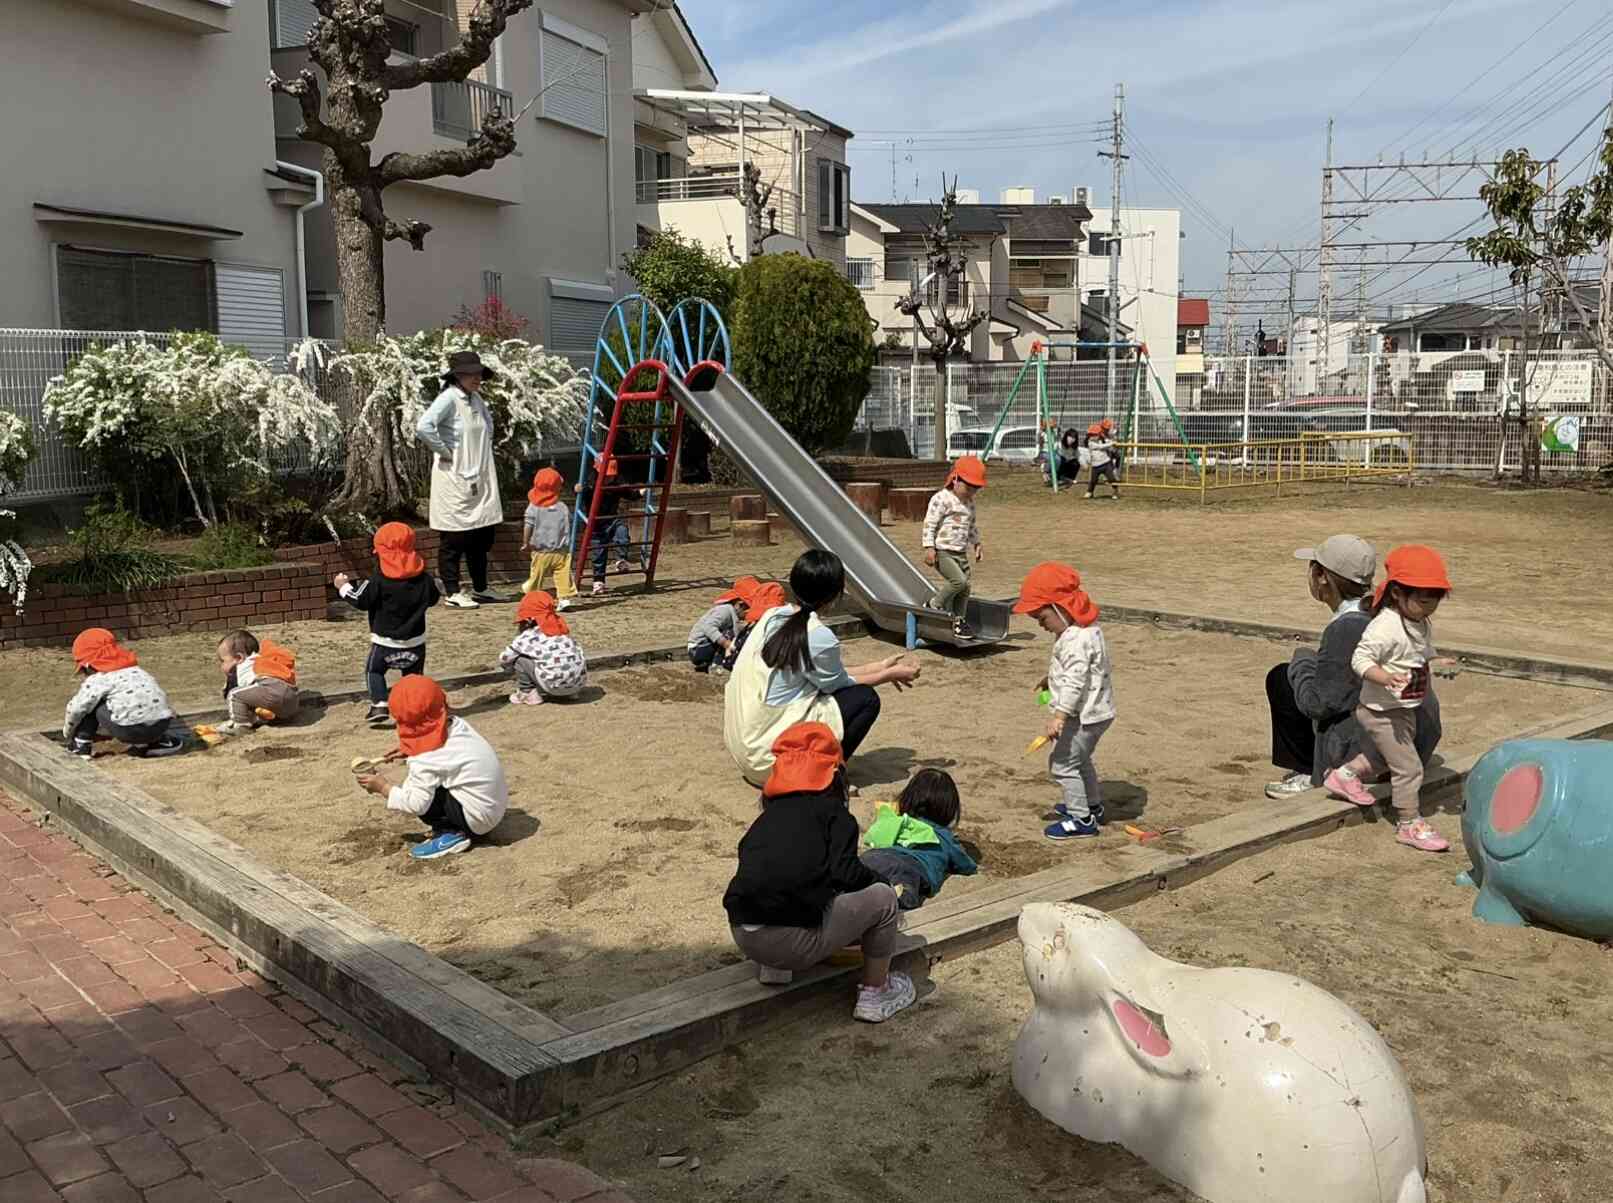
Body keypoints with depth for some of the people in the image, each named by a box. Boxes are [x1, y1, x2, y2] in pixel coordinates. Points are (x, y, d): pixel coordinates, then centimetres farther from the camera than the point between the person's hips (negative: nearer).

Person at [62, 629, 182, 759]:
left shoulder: (96, 680, 4)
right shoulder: (135, 670, 27)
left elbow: (76, 708, 2)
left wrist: (67, 733, 23)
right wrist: (101, 733, 48)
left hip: (133, 729, -6)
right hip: (162, 724, 6)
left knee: (91, 704, 13)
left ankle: (81, 744, 16)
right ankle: (160, 741, 19)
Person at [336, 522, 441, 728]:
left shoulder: (379, 579, -13)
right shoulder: (423, 577, 0)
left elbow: (361, 601, -9)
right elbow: (432, 598, 12)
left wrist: (344, 586, 6)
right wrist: (435, 584, 31)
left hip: (386, 641, -4)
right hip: (415, 640, 4)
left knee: (374, 670, 11)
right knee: (413, 673, 16)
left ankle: (379, 706, -4)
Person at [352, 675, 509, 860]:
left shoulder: (424, 758, -21)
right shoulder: (456, 723, -1)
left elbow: (416, 804, -20)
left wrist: (382, 787, -7)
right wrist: (411, 751, 11)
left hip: (477, 819, -8)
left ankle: (449, 834, -6)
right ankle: (452, 826, 12)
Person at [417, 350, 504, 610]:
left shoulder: (476, 398, 11)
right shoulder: (449, 398, -13)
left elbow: (488, 427, 31)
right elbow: (423, 427, -27)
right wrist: (445, 451, -17)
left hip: (480, 478, 8)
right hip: (454, 479, -8)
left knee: (483, 535, 13)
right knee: (454, 539, -1)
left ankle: (480, 588, 25)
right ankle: (452, 593, 7)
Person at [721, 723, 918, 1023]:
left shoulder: (768, 816, 21)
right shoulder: (834, 813, 5)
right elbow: (845, 873, -9)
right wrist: (876, 879, 14)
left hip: (743, 936, 7)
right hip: (795, 942, -7)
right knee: (883, 897, 10)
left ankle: (772, 967, 22)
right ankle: (874, 996, 20)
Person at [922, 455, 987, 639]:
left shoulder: (969, 503, 15)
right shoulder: (941, 499, -11)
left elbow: (972, 526, 29)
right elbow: (929, 524, -13)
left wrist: (976, 544, 24)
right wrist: (929, 547, -18)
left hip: (961, 553, 8)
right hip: (943, 552, -8)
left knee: (965, 587, 5)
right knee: (959, 581, -22)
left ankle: (959, 620, 17)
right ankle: (936, 604, -2)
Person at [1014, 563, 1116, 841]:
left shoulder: (1076, 638, -26)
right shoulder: (1082, 629, 8)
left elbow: (1076, 680, -31)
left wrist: (1059, 715, -32)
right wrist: (1052, 678, 24)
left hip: (1086, 713, -11)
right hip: (1094, 711, 11)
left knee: (1062, 762, -5)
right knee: (1080, 759, 27)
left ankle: (1082, 820, 2)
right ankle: (1092, 805, 43)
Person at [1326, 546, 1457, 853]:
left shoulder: (1423, 624, 4)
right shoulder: (1384, 627, -26)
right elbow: (1361, 659, -28)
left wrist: (1437, 665, 1)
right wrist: (1385, 678, -42)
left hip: (1405, 710, 9)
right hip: (1382, 711, -9)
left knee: (1386, 753, 25)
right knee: (1408, 766, -4)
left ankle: (1346, 773, 43)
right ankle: (1408, 823, 10)